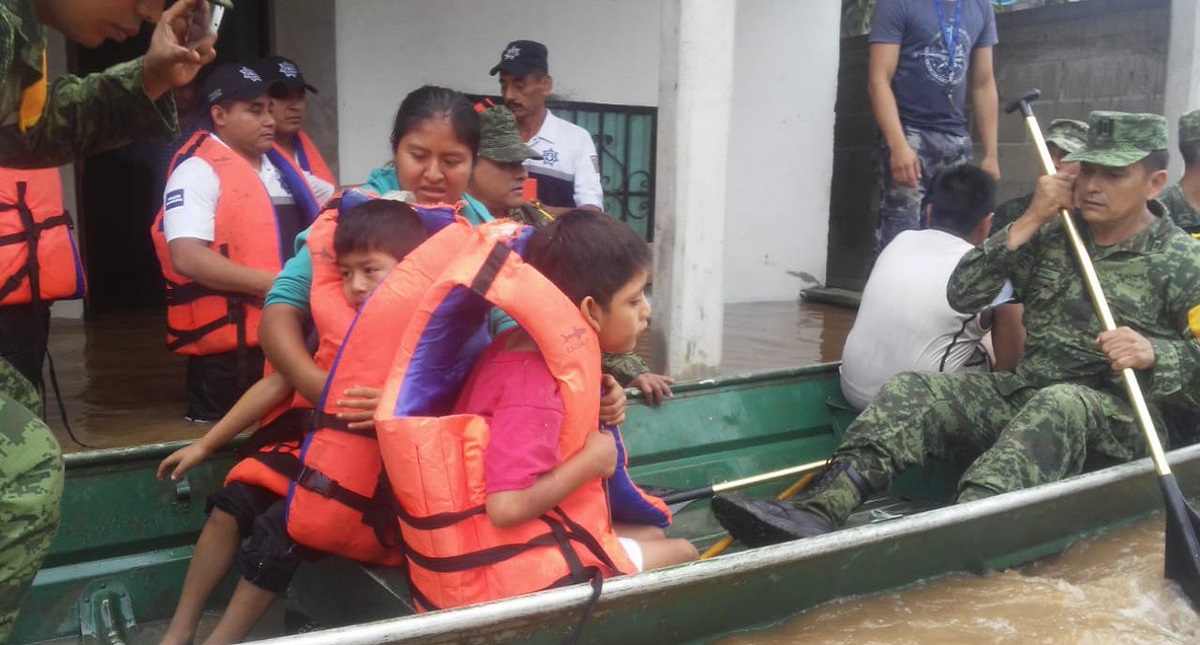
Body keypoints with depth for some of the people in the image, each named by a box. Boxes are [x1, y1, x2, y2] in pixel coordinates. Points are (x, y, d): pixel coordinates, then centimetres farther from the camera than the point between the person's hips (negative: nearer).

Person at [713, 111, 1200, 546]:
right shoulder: (1051, 235, 8)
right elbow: (962, 295, -2)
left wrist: (1153, 353, -25)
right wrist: (1030, 220, -8)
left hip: (1116, 421, -4)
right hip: (1023, 396, 4)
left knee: (1059, 406, -39)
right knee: (912, 392, -17)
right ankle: (820, 508, -38)